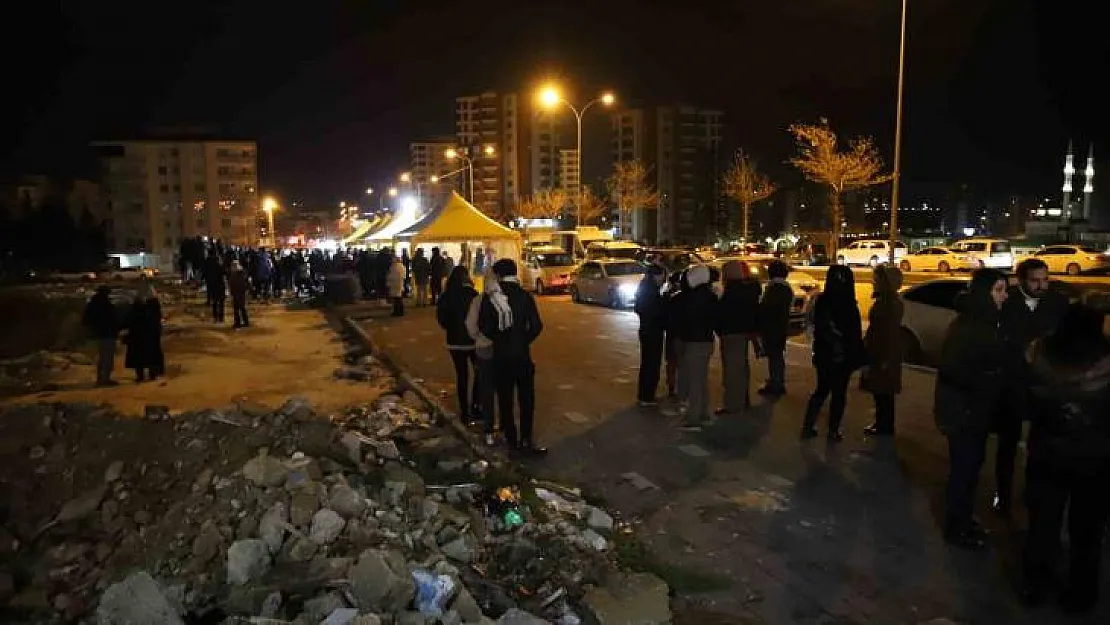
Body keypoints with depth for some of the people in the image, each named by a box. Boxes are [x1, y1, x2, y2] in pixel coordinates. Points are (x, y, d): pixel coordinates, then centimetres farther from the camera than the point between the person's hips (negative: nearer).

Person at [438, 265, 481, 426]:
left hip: (455, 342, 3)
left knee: (461, 375, 11)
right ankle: (474, 408, 11)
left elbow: (441, 318, 1)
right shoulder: (472, 295, -17)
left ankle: (465, 412, 17)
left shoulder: (446, 297, -7)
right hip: (473, 341, -3)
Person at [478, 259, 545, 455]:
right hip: (522, 354, 0)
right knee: (526, 397, 9)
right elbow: (536, 326, -9)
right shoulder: (525, 296, -5)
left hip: (501, 356, 0)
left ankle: (512, 439, 15)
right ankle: (526, 439, 6)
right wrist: (524, 340, 8)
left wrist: (498, 339, 8)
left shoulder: (490, 298, -5)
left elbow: (484, 326, -9)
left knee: (505, 398, 10)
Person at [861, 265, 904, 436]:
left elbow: (893, 331, -20)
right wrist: (867, 348, 16)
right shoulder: (882, 299, 11)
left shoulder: (892, 302, -17)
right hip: (876, 351, 9)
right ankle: (881, 423, 23)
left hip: (885, 353, -9)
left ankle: (885, 426, 7)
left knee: (883, 392, -2)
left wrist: (888, 359, -21)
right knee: (878, 391, 15)